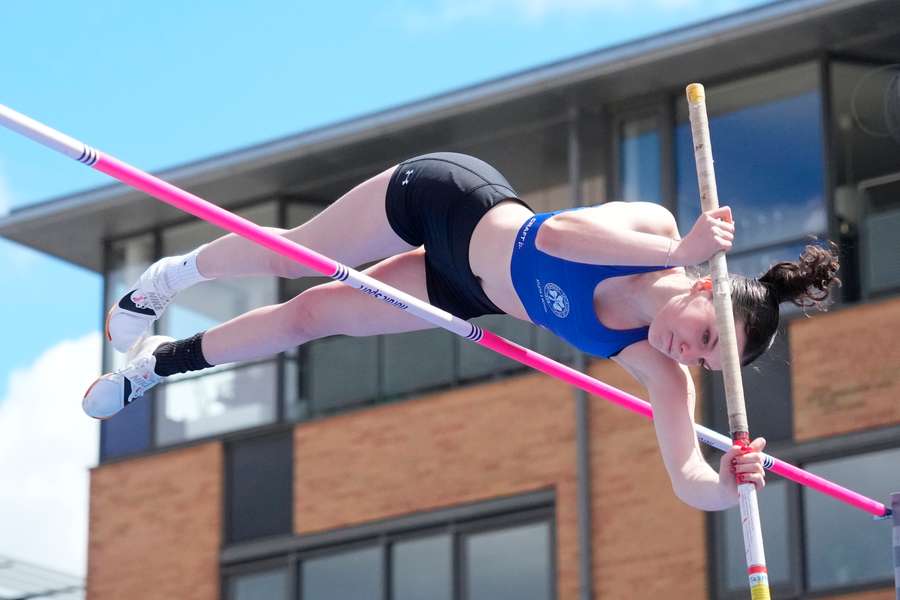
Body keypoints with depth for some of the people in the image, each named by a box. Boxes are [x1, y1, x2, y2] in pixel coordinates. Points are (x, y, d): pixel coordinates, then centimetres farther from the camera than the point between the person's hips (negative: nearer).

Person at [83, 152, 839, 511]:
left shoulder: (658, 371, -26)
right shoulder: (655, 226, -35)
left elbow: (689, 480, -29)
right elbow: (558, 231, -52)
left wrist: (732, 481, -51)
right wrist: (682, 251, -55)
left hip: (468, 297, 4)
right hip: (451, 199, -4)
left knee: (309, 316, 18)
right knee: (288, 256, 17)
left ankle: (161, 361, 45)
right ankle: (168, 278, 52)